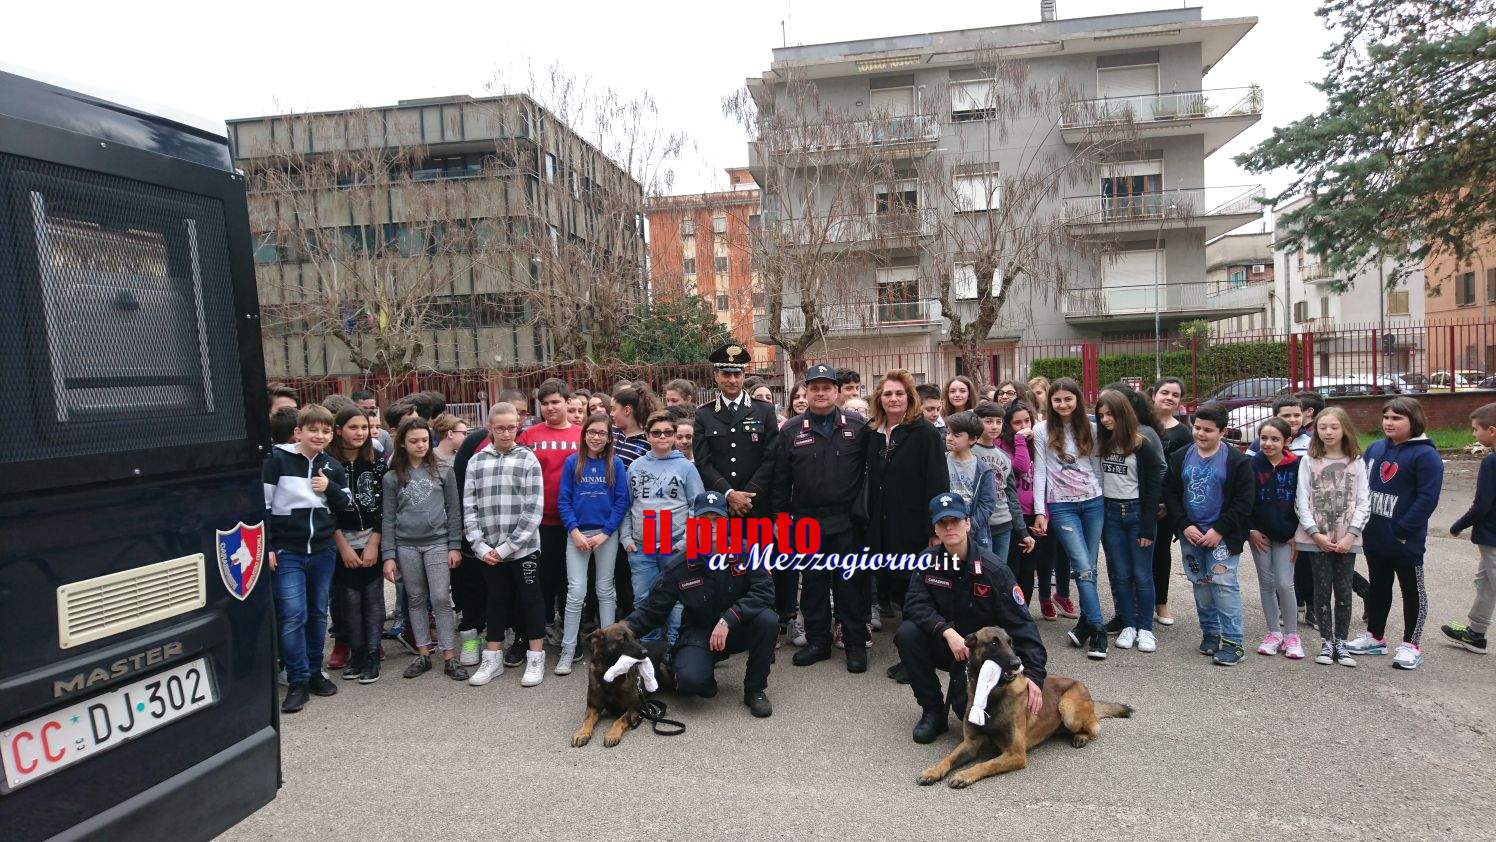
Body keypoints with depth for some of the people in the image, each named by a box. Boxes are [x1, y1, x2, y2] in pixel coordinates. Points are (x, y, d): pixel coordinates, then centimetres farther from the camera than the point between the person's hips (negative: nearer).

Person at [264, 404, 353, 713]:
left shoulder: (332, 466, 7)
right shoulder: (278, 460, -6)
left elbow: (349, 504, 14)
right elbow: (262, 505, -5)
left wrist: (331, 488, -7)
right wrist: (266, 547, -9)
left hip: (323, 550, 4)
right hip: (287, 552, -4)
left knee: (318, 613, 12)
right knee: (292, 615, -9)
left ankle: (314, 672, 25)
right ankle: (297, 681, 2)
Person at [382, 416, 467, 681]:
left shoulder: (443, 471, 3)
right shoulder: (392, 477, 5)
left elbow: (454, 511, 3)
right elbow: (388, 518, 5)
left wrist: (455, 546, -2)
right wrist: (388, 555, -1)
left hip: (437, 543, -1)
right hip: (406, 546, 2)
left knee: (441, 599, -4)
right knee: (416, 600, 8)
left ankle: (449, 658, 2)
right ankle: (423, 655, 19)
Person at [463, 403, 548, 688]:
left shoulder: (528, 459, -4)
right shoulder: (476, 461, 5)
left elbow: (534, 509, -10)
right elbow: (469, 507, 4)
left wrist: (506, 547, -13)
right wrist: (481, 546, -6)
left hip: (524, 547, -3)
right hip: (489, 550, 3)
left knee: (530, 599, 6)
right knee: (496, 600, 15)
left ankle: (536, 658, 18)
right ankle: (493, 659, 27)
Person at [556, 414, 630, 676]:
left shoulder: (615, 464, 1)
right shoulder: (572, 462, 2)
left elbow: (622, 501, -2)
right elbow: (563, 500, 0)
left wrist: (605, 533, -9)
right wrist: (574, 531, -10)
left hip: (607, 533, 1)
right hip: (577, 533, 0)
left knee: (605, 590, 10)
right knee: (576, 592, -3)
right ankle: (567, 650, 7)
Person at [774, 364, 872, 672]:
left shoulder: (858, 426, 1)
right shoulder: (791, 430, 4)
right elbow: (780, 479, 5)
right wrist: (780, 517, 3)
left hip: (847, 522, -2)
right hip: (807, 522, 2)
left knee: (851, 583, 5)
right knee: (813, 583, 11)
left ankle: (856, 644, 18)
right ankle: (817, 641, 25)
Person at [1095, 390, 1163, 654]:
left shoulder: (1143, 445, -8)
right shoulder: (1102, 443, 7)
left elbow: (1154, 487, -8)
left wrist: (1148, 529, -11)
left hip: (1137, 513, -4)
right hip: (1110, 513, 4)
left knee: (1142, 575, 1)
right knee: (1120, 575, 6)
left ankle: (1145, 629, 10)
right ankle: (1128, 626, 14)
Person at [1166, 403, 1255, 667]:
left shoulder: (1236, 461, -5)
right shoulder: (1180, 458, 5)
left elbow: (1244, 502, -7)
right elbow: (1170, 493, 6)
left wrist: (1219, 530, -13)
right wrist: (1185, 526, -5)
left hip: (1222, 536, -4)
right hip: (1190, 534, 4)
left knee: (1224, 583, -9)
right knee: (1201, 585, 11)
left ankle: (1232, 641, -1)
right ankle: (1210, 634, 23)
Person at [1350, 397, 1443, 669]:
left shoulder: (1425, 455, -13)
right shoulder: (1375, 449, 7)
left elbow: (1427, 498, -19)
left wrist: (1401, 531, -20)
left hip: (1405, 540, -7)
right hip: (1375, 538, 7)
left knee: (1412, 590, 8)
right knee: (1377, 587, 17)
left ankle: (1410, 646, 17)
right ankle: (1375, 637, 29)